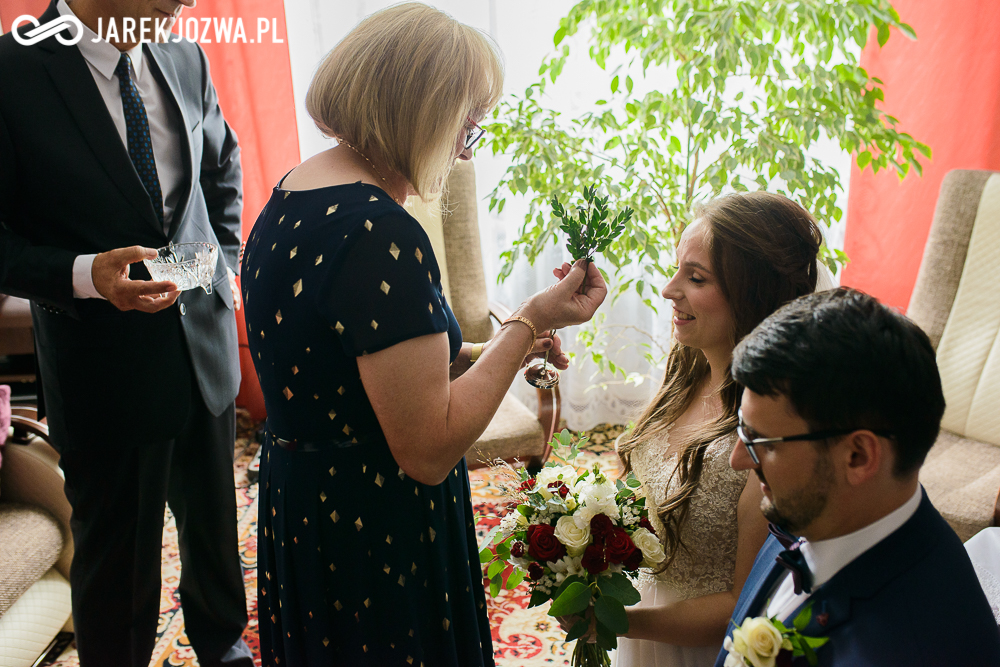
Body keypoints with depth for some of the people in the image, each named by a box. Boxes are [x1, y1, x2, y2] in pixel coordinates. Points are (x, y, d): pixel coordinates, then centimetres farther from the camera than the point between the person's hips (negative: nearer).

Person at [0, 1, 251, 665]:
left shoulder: (186, 61, 1)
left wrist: (226, 258, 6)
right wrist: (85, 275, -26)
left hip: (206, 341, 5)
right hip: (106, 367, -5)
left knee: (215, 524, 23)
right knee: (118, 563, 12)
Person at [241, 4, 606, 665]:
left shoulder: (291, 195, 3)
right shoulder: (380, 233, -28)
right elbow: (429, 450, -27)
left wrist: (480, 353, 5)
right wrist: (528, 324, -19)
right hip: (374, 531, -9)